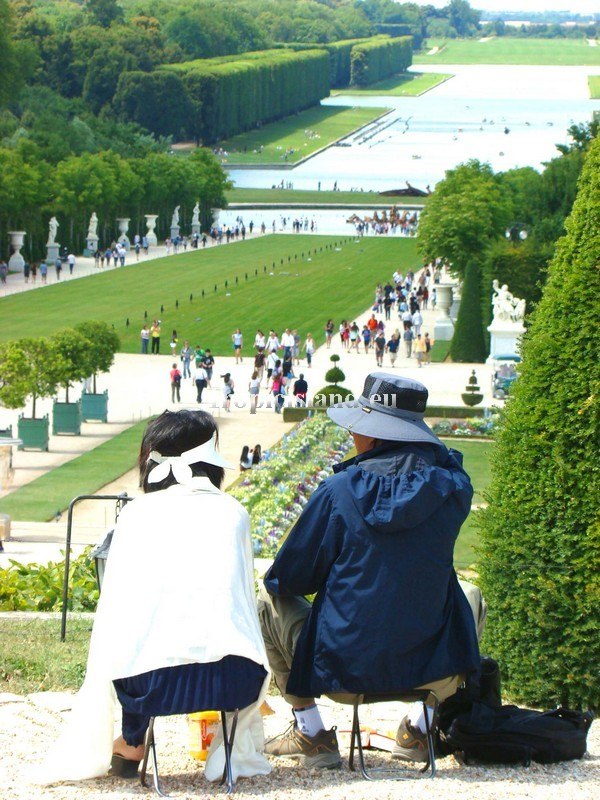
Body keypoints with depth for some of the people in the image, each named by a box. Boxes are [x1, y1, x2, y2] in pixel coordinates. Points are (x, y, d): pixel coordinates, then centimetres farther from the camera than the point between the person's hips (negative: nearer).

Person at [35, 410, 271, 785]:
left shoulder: (136, 514, 9)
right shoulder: (233, 512, 12)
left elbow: (112, 604, 13)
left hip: (151, 684, 0)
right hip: (233, 681, 0)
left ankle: (132, 744, 40)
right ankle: (238, 751, 35)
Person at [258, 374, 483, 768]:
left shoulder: (339, 491, -12)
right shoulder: (450, 490, -5)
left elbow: (289, 578, 0)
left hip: (342, 674, -2)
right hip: (431, 672, 2)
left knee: (269, 598, 23)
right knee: (472, 597, 33)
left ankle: (311, 733, 23)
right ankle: (419, 729, 28)